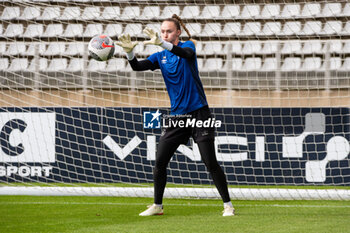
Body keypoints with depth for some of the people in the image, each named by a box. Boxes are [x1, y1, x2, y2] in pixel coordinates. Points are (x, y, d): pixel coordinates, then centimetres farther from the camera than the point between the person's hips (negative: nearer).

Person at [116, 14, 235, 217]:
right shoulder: (160, 57, 8)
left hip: (199, 113, -5)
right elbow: (138, 67, -6)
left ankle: (228, 204, 2)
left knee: (211, 163, -7)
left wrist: (163, 43, -44)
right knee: (160, 162, 0)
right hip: (177, 116, 5)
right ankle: (157, 206, 13)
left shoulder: (188, 46, -4)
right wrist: (129, 52, -28)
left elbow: (187, 53, -29)